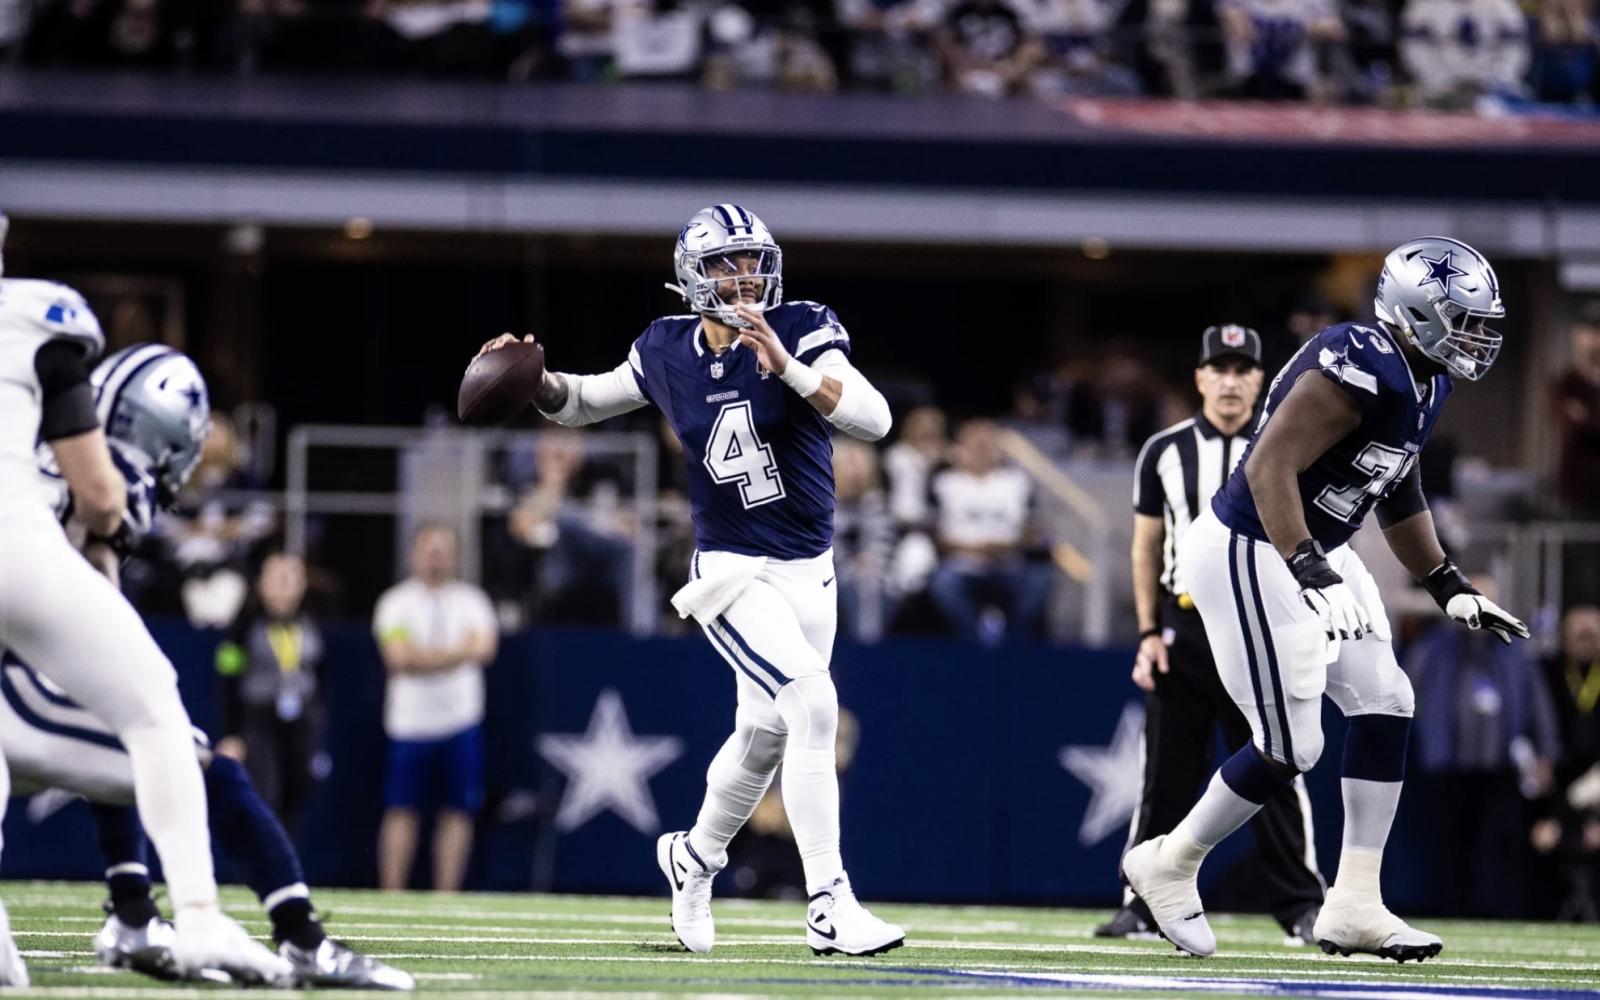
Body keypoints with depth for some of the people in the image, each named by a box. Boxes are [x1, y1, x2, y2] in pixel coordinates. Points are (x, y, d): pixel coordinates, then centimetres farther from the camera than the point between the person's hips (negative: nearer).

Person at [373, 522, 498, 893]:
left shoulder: (471, 600, 9)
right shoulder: (395, 602, 3)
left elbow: (483, 649, -7)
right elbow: (399, 657, -10)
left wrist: (424, 655, -11)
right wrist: (456, 653, -7)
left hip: (461, 722, 2)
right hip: (410, 722, -2)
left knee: (459, 810, -2)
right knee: (401, 811, -4)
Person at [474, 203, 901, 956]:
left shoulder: (803, 331, -10)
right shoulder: (668, 353, -5)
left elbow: (875, 419, -24)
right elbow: (583, 402, 13)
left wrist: (787, 367, -34)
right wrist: (535, 380, -7)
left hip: (809, 574, 3)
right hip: (733, 574, -3)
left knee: (762, 734, 17)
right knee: (812, 706, -21)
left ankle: (694, 858, 45)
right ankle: (828, 907, -18)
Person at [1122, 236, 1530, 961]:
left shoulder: (1424, 383, 6)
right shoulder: (1361, 370, -25)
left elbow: (1399, 492, 21)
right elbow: (1269, 468, -30)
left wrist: (1450, 589, 20)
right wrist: (1309, 571, -39)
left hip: (1315, 552, 10)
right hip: (1251, 555, -10)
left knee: (1384, 704, 6)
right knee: (1291, 746, -6)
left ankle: (1354, 903, 10)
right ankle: (1169, 866, 15)